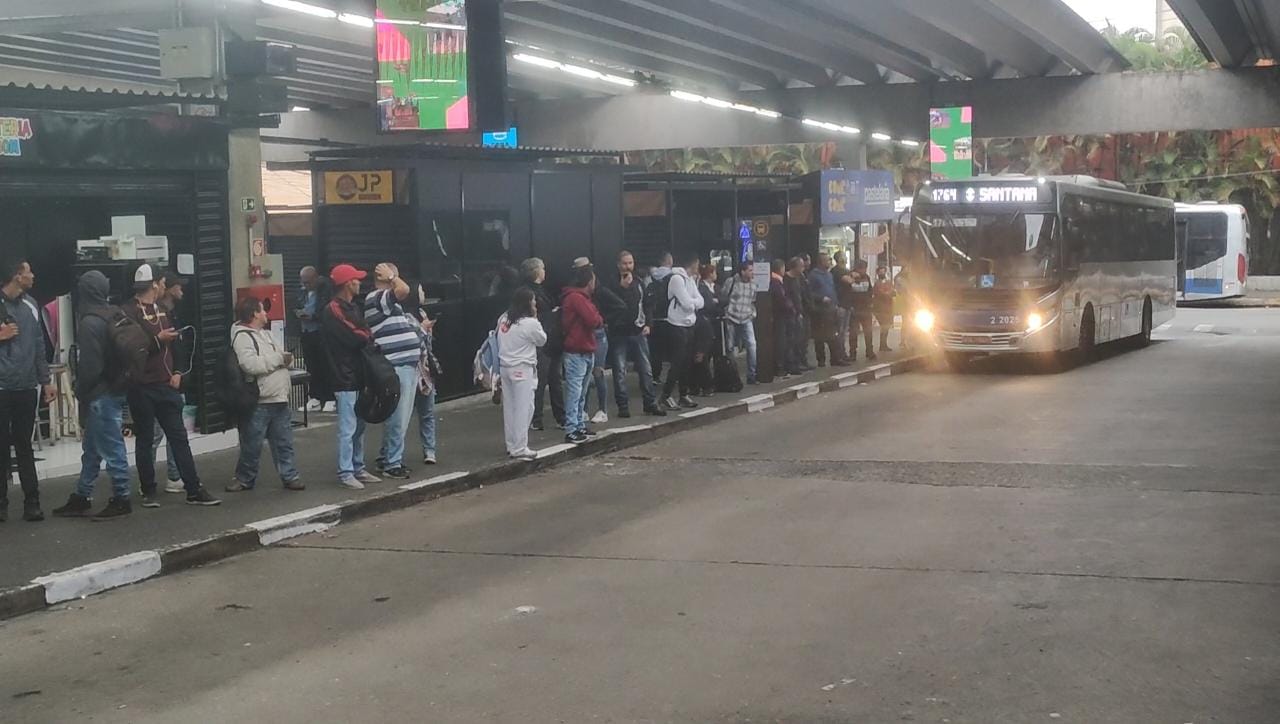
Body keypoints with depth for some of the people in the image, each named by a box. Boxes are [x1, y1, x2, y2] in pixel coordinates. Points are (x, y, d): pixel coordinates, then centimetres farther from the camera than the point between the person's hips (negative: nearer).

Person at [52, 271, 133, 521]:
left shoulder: (89, 323, -17)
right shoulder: (115, 316, 7)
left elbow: (89, 367, -19)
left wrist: (82, 394, -6)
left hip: (101, 395, -9)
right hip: (117, 390, 9)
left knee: (111, 448, -1)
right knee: (91, 449, 17)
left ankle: (121, 500, 6)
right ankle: (81, 498, 25)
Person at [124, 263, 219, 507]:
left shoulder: (161, 311, 15)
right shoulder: (130, 312, -10)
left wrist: (177, 373, 8)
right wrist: (157, 339, -22)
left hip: (166, 386, 7)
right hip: (142, 387, -7)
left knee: (179, 437, 4)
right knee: (145, 439, 4)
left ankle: (194, 490, 5)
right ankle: (148, 492, 13)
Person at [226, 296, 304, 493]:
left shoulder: (266, 334, 18)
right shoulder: (242, 336, -12)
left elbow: (276, 358, 29)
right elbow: (250, 365, -25)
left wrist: (286, 358, 4)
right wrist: (278, 359, -16)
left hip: (279, 399, 8)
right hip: (259, 402, -8)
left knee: (284, 442, 10)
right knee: (252, 445, 2)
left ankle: (289, 476, 16)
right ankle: (244, 478, 15)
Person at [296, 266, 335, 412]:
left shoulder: (326, 289, -9)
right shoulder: (304, 291, 14)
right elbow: (299, 306, 23)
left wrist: (312, 316, -20)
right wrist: (299, 312, 1)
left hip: (322, 332, -7)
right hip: (307, 333, 7)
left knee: (326, 366, -4)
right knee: (311, 366, 7)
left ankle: (330, 399, 1)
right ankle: (315, 398, 14)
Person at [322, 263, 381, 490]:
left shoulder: (353, 308, 17)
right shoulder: (333, 310, -13)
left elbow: (366, 335, 15)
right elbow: (356, 338, -18)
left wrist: (366, 337, -6)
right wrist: (368, 337, 0)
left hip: (359, 375, 9)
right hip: (345, 377, -9)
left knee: (359, 426, 13)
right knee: (348, 428, -6)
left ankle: (358, 469, 21)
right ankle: (345, 473, -1)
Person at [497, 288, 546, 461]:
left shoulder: (503, 319, 4)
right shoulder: (530, 323, -15)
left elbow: (499, 340, 11)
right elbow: (542, 340, 0)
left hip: (505, 367, 7)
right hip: (522, 369, -7)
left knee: (509, 407, 14)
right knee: (523, 408, -2)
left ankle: (511, 445, 22)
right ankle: (519, 449, -3)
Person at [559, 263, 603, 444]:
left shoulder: (581, 297, 18)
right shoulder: (577, 298, -15)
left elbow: (594, 319, 18)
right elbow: (593, 320, -21)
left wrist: (597, 318, -2)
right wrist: (599, 318, -2)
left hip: (586, 351, 10)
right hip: (576, 353, -10)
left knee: (580, 393, 15)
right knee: (574, 392, -9)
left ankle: (580, 425, 22)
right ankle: (571, 431, -9)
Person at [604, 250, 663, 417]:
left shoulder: (638, 283, 12)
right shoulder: (613, 284, -3)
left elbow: (646, 305, 17)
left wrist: (647, 325, 5)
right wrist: (623, 286, -19)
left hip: (638, 333, 4)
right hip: (619, 333, -4)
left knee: (646, 370, 4)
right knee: (620, 372, -1)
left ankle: (651, 404, 11)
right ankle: (623, 406, 5)